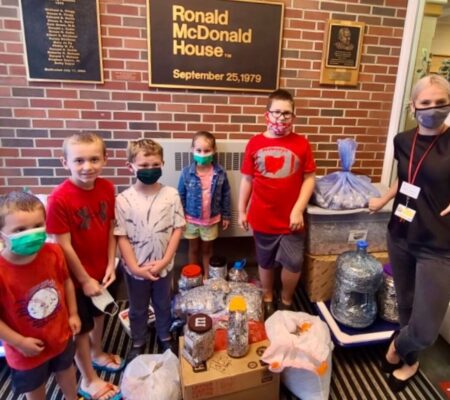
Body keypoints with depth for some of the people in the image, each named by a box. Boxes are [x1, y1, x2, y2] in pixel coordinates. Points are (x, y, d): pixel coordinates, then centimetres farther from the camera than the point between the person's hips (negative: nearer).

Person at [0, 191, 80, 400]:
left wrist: (73, 314, 1)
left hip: (60, 334, 4)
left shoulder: (53, 252, -21)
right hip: (28, 350, -3)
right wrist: (19, 342, -18)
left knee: (66, 370, 32)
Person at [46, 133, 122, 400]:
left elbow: (111, 228, -1)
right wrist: (85, 279, -14)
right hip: (78, 275, -5)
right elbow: (64, 245, -21)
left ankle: (97, 353, 54)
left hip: (102, 270, 5)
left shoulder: (107, 188, -9)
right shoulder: (60, 198, -26)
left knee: (100, 313, 26)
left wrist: (111, 264, -5)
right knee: (82, 326, 15)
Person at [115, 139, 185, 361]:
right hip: (135, 268, -1)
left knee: (163, 305, 23)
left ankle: (165, 337, 49)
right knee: (137, 309, 21)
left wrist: (164, 261, -12)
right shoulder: (123, 199, -14)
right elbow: (121, 237, -11)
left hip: (163, 266, 1)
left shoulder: (171, 195, -11)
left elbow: (178, 229, -7)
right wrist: (135, 267, -15)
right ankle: (138, 343, 46)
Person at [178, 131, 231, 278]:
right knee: (194, 249, 19)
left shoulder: (220, 173, -13)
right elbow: (181, 196, -5)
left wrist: (226, 215, 2)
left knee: (207, 249, 19)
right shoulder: (187, 172, -14)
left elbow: (226, 195, -2)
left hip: (211, 219, 0)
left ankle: (207, 276, 40)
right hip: (191, 219, 0)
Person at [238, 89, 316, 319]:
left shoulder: (301, 144, -3)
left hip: (291, 218, 0)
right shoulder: (255, 144, -3)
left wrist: (298, 210, -11)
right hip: (262, 218, 1)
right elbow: (247, 179, 2)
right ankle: (267, 299, 40)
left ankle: (286, 301, 34)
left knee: (293, 264, 5)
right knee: (265, 262, 16)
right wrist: (242, 211, 4)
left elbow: (309, 178, -2)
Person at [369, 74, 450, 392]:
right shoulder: (403, 140, 2)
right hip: (400, 236, 4)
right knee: (406, 306, 20)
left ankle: (398, 347, 34)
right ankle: (410, 360, 46)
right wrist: (383, 200, 19)